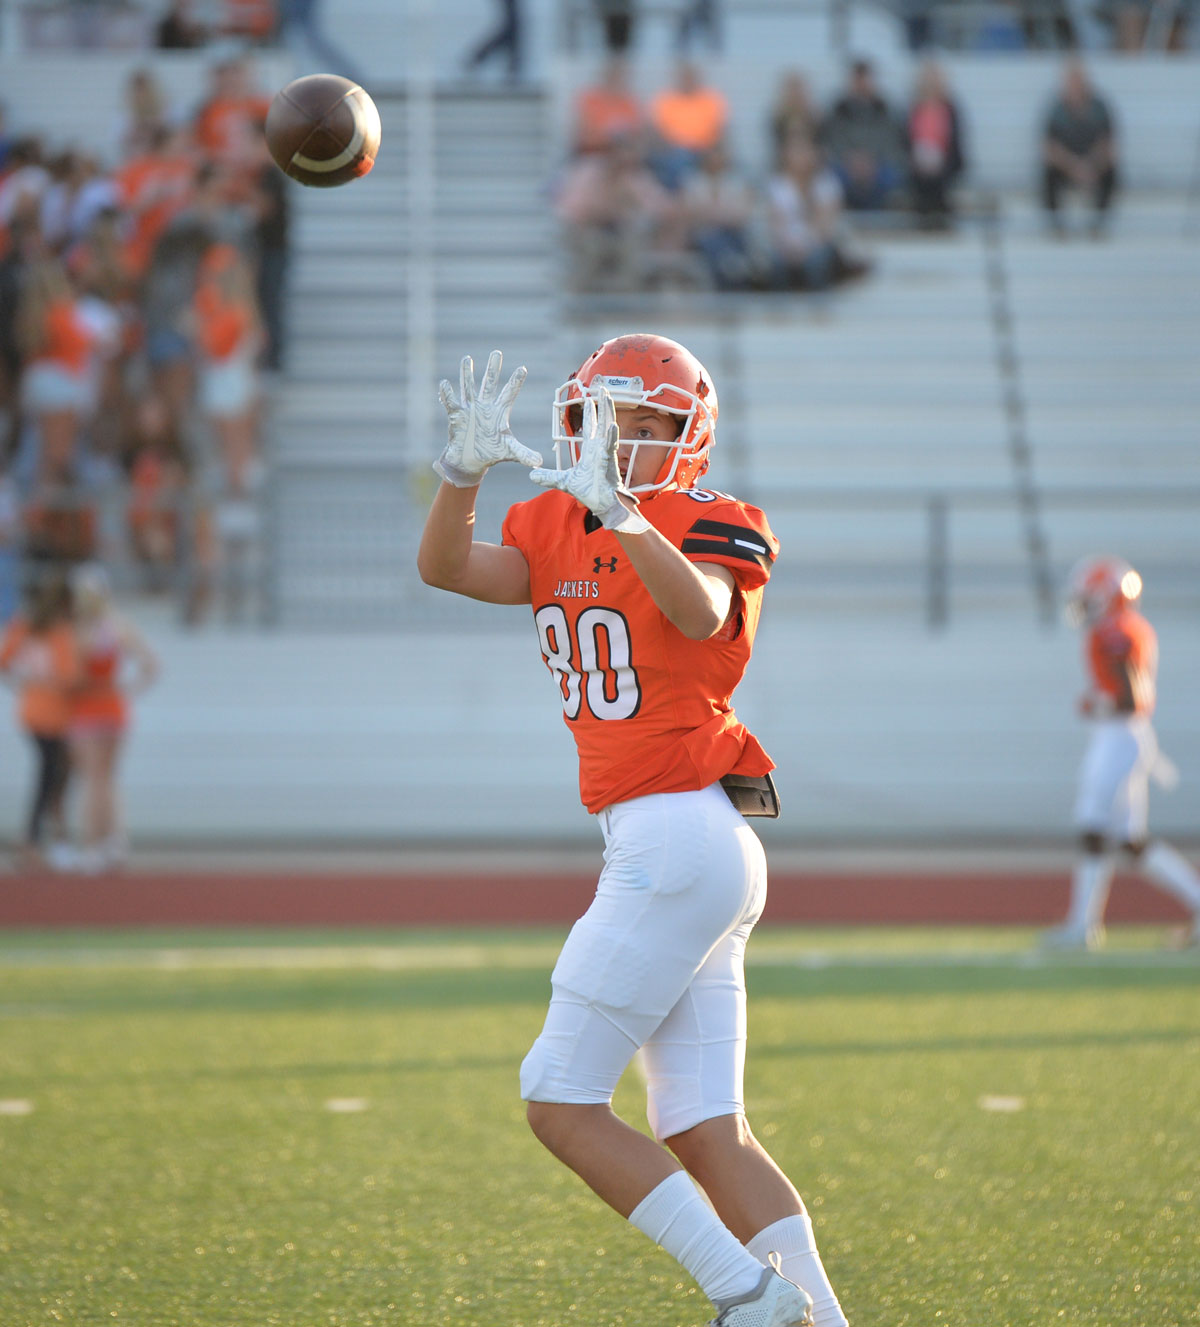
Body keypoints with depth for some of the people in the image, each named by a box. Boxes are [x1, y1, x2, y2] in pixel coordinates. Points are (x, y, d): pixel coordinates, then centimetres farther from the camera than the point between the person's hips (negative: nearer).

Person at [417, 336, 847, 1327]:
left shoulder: (709, 527, -6)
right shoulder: (557, 531, 14)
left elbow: (700, 613, -29)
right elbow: (445, 568, -2)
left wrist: (619, 508, -42)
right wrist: (466, 470, -19)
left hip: (680, 838, -8)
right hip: (657, 850, 8)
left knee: (561, 1104, -6)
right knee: (705, 1134, 7)